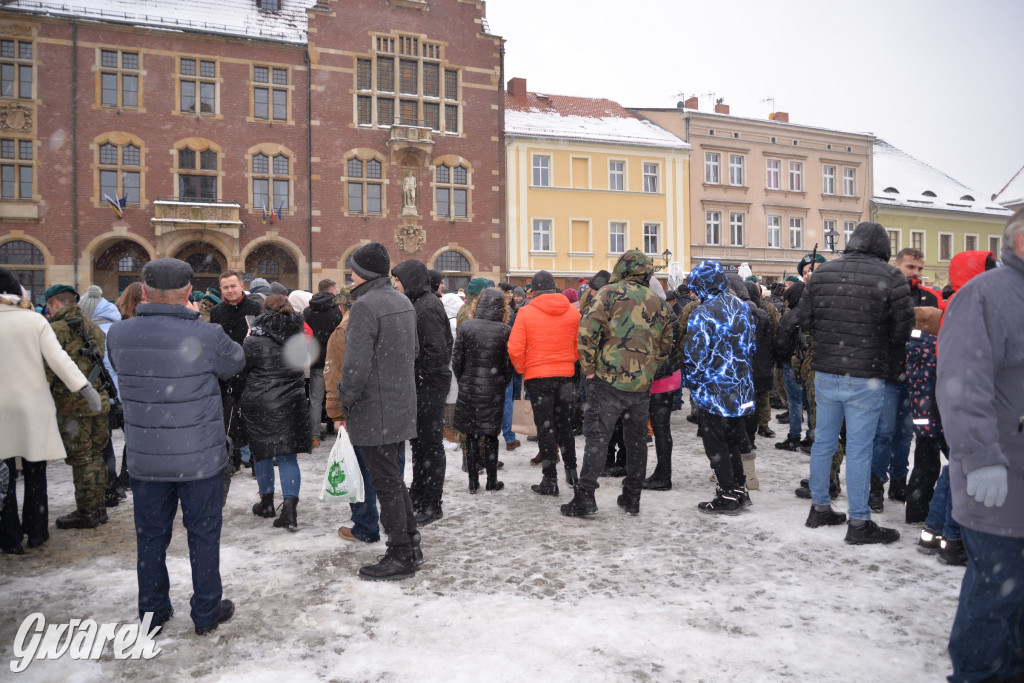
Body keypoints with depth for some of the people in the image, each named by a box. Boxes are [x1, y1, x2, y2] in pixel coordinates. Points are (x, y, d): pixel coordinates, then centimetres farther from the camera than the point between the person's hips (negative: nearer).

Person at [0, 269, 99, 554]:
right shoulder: (34, 320, -5)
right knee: (35, 472, 12)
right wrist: (84, 387, -13)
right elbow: (58, 358, -12)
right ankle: (36, 533, 20)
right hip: (34, 405, 1)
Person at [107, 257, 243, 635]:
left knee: (151, 535, 17)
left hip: (144, 458, 4)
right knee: (203, 534, 12)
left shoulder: (119, 334, -7)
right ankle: (207, 612, 24)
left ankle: (152, 612, 31)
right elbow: (236, 363, 0)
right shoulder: (206, 336, -20)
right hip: (200, 458, -3)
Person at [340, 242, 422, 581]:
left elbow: (356, 365, -22)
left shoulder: (365, 305, -18)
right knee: (394, 478, 20)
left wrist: (346, 401, -8)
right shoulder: (403, 301, 10)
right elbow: (414, 350, 19)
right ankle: (411, 545, 28)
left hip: (374, 410, -9)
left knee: (386, 483, 2)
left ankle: (400, 557, 12)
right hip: (402, 405, 9)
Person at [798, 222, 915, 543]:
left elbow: (806, 319, 6)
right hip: (866, 378, -4)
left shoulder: (821, 272, 1)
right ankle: (858, 522, 13)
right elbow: (902, 330, -7)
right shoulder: (891, 278, -11)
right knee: (859, 449, 3)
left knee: (823, 440, 15)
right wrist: (886, 361, 11)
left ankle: (820, 508, 27)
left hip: (825, 373, 5)